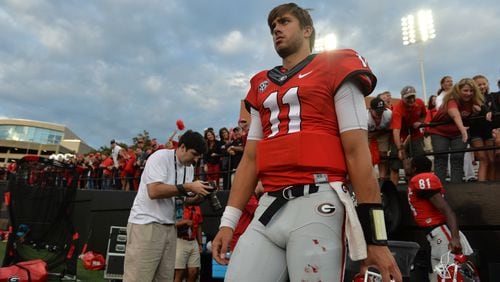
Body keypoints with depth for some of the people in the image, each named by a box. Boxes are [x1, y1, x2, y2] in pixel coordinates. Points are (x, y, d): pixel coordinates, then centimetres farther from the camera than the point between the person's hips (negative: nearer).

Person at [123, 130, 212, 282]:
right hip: (146, 223, -7)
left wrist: (199, 195, -6)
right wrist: (188, 187, -22)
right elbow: (154, 191, -25)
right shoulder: (160, 157, -13)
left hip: (169, 226, 7)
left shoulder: (189, 168, 10)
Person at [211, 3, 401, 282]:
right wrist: (228, 221, 13)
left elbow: (356, 152, -3)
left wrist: (375, 237, -6)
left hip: (316, 203, -5)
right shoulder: (262, 85, 20)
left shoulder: (335, 69, 5)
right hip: (269, 207, 5)